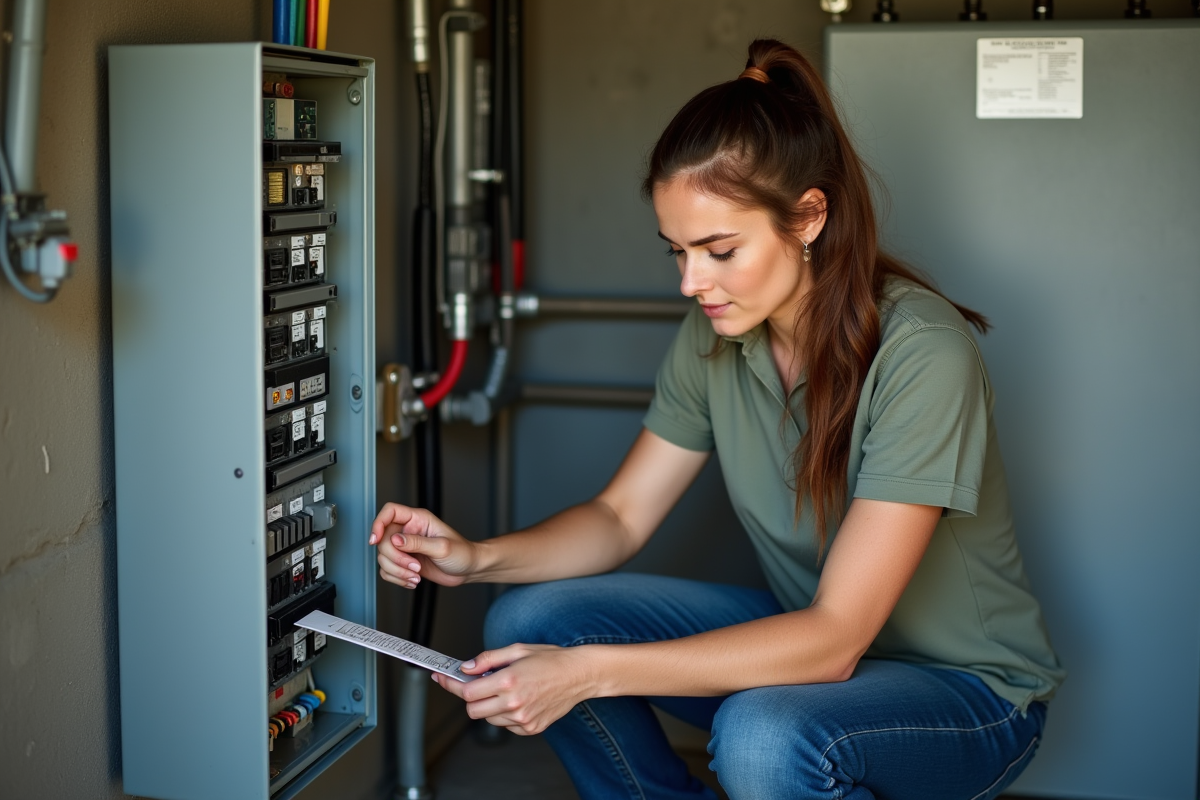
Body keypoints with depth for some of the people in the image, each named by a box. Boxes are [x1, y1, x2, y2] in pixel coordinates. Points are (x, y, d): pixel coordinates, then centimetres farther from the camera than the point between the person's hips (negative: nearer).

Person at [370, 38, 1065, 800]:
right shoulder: (716, 336, -8)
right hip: (811, 638, 6)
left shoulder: (920, 353, -29)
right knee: (532, 620, -9)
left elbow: (834, 640, -31)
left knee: (763, 734, -37)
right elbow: (620, 517, 2)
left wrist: (590, 671, -35)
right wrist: (476, 557, -17)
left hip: (968, 685, -6)